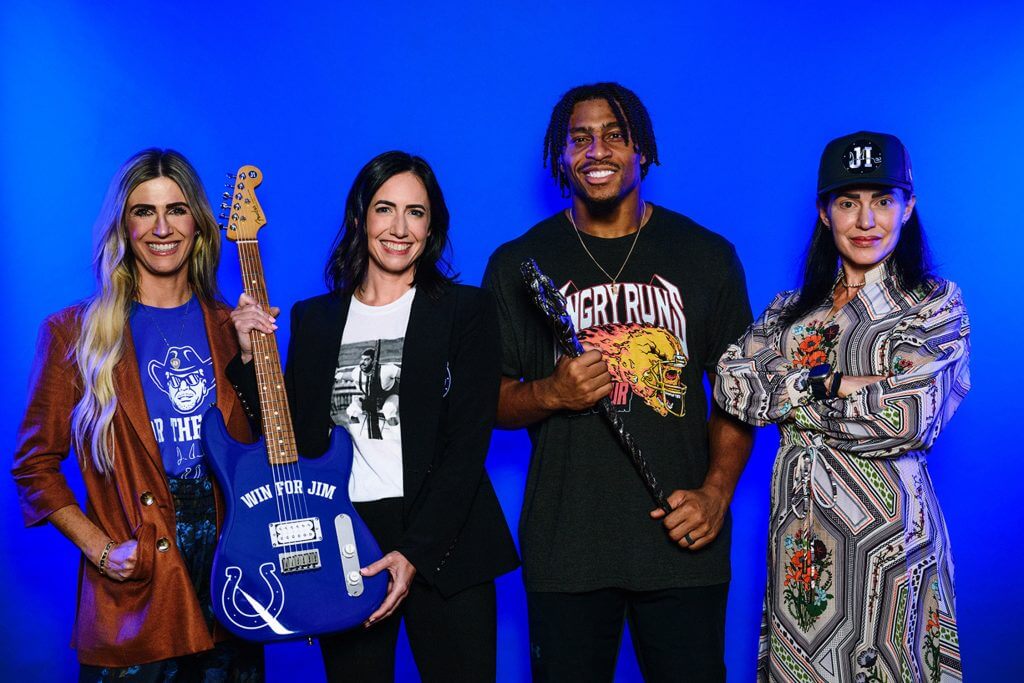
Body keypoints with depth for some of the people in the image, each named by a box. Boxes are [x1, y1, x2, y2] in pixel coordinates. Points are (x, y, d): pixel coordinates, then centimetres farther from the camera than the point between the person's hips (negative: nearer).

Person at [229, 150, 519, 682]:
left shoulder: (465, 310, 0)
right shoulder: (313, 318, 10)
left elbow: (468, 443, -7)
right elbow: (289, 436, 8)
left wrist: (415, 550, -14)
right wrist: (250, 353, -4)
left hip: (443, 542, -2)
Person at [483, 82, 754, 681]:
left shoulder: (706, 256, 5)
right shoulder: (518, 263, 3)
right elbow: (490, 400, 7)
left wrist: (718, 489, -7)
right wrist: (551, 393, -14)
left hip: (683, 541, 1)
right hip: (565, 545, 0)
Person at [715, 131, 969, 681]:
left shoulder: (937, 302, -1)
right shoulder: (793, 307, 11)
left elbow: (911, 418, -15)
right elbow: (732, 382, -4)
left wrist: (790, 397, -9)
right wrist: (833, 383, -15)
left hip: (884, 529, -4)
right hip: (799, 529, 4)